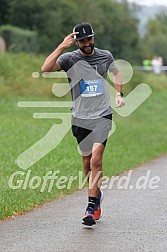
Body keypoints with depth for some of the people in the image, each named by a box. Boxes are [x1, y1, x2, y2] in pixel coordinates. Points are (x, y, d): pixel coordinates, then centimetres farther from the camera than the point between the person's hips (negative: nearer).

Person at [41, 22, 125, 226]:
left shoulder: (106, 56, 3)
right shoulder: (70, 58, -5)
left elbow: (115, 72, 25)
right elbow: (46, 68, -23)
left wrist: (119, 94, 14)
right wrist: (62, 46, -26)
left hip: (102, 116, -1)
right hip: (80, 118, 1)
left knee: (96, 159, -15)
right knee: (86, 160, 11)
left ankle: (92, 207, -15)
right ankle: (96, 194, 35)